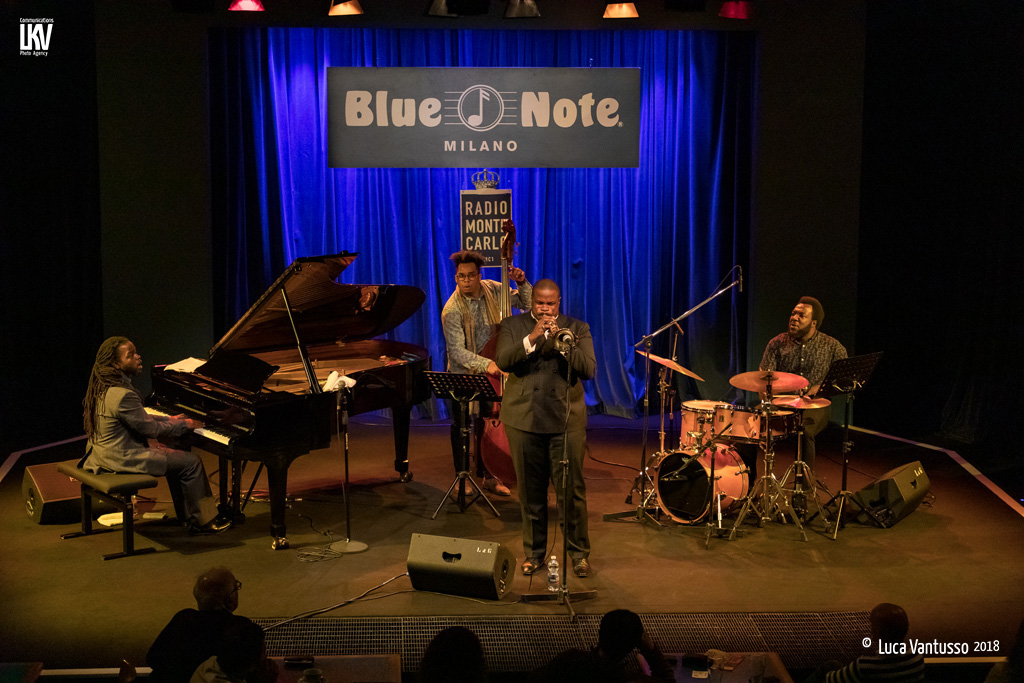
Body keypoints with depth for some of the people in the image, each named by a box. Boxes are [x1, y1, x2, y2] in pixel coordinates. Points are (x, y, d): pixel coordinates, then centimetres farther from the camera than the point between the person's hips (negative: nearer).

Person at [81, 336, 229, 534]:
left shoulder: (104, 386, 6)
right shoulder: (122, 395, -27)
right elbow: (150, 429, -21)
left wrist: (169, 420, 16)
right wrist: (183, 425, -7)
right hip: (122, 458, -10)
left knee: (175, 457, 22)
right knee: (191, 463, -4)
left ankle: (187, 517, 25)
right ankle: (203, 522, 7)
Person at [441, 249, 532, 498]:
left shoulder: (492, 290, -6)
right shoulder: (452, 310, -21)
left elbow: (526, 303, 3)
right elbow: (457, 351, -27)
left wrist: (522, 284, -17)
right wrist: (486, 364, -39)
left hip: (491, 373, 4)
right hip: (463, 375, -4)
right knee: (462, 428, 6)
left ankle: (490, 476, 24)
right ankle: (462, 478, 21)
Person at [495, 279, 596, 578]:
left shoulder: (577, 328, 4)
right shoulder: (513, 326, 5)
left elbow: (588, 369, -8)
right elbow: (503, 362, -10)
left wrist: (561, 339, -20)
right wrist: (533, 337, -21)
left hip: (566, 420, -1)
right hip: (524, 420, 1)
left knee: (572, 490, 0)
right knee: (531, 491, 9)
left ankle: (579, 553, 14)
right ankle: (534, 552, 22)